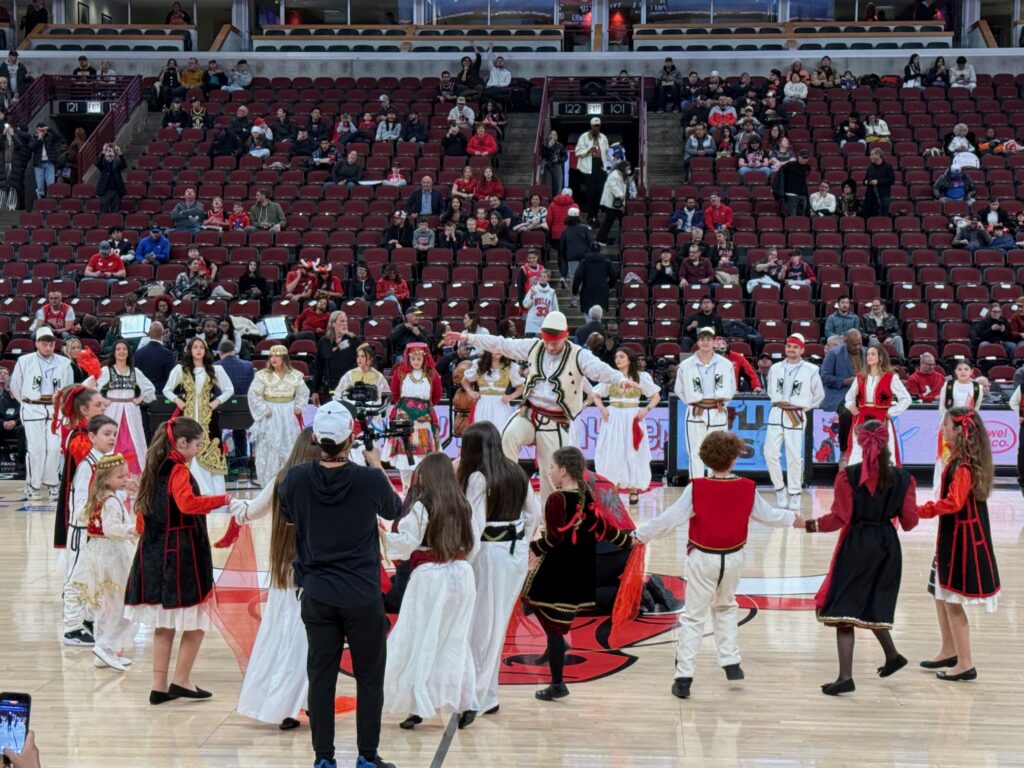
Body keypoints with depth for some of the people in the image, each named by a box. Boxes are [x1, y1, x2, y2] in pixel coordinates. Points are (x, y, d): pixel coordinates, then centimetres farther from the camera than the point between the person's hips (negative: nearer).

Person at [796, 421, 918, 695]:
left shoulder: (848, 475, -11)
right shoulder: (903, 478, -1)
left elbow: (840, 518, -12)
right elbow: (909, 521, 2)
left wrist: (809, 525, 1)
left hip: (856, 546, -4)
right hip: (887, 547, 4)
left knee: (845, 610, -1)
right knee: (874, 605, 24)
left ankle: (846, 676, -5)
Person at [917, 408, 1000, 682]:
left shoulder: (964, 465, -21)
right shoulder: (960, 458, 9)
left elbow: (953, 503, -29)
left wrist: (920, 510, -27)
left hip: (962, 538, -10)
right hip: (953, 536, 10)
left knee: (953, 602, -4)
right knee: (941, 596, 19)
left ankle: (965, 664, 3)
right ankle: (949, 652, 32)